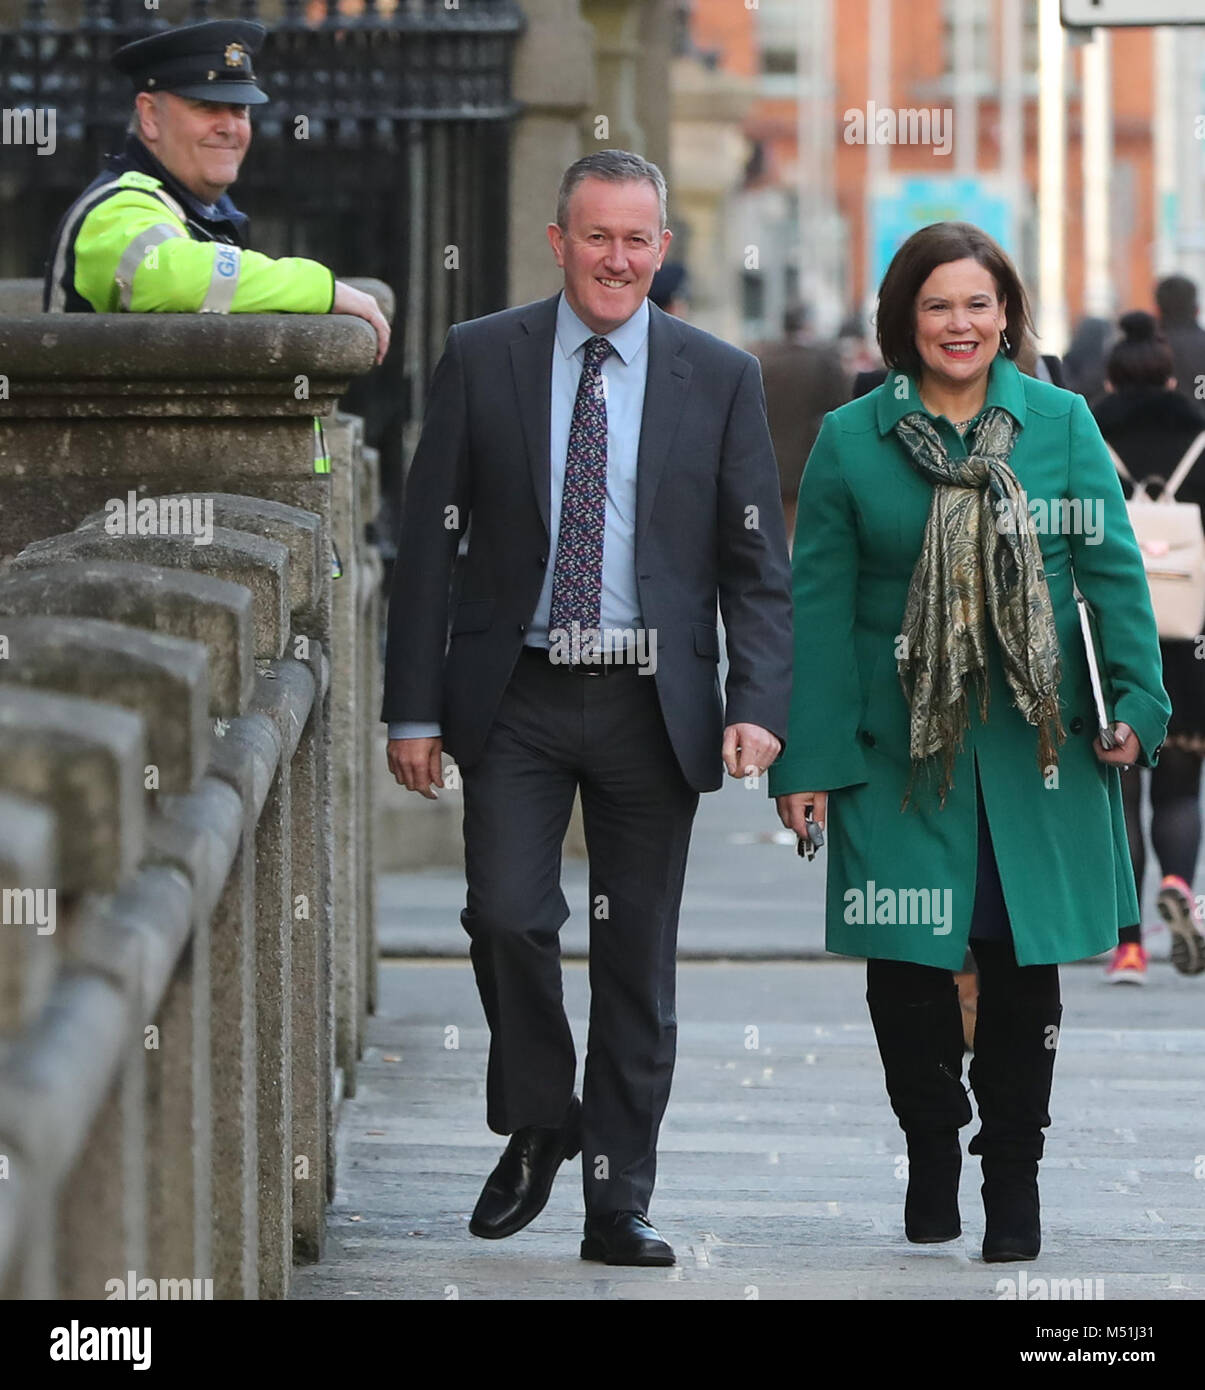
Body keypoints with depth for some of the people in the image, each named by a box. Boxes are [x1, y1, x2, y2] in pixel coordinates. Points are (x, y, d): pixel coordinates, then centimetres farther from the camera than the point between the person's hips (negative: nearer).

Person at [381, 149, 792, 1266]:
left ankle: (618, 1205, 12)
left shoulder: (719, 378, 4)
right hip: (516, 701, -1)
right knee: (508, 918, -14)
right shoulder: (481, 359, 3)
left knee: (637, 962, 4)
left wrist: (759, 704, -10)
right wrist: (415, 707, -3)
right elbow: (428, 542, 3)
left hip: (653, 705, 1)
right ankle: (538, 1124, 12)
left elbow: (757, 562, 4)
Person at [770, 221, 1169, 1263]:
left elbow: (1114, 570, 4)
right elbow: (820, 607, 2)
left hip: (1036, 749, 0)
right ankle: (931, 1148, 22)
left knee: (1024, 967, 3)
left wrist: (1136, 700, -8)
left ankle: (1014, 1175, 16)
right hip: (903, 749, 0)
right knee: (905, 969, 0)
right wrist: (809, 761, -2)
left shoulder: (1062, 424, 5)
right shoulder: (851, 440, 3)